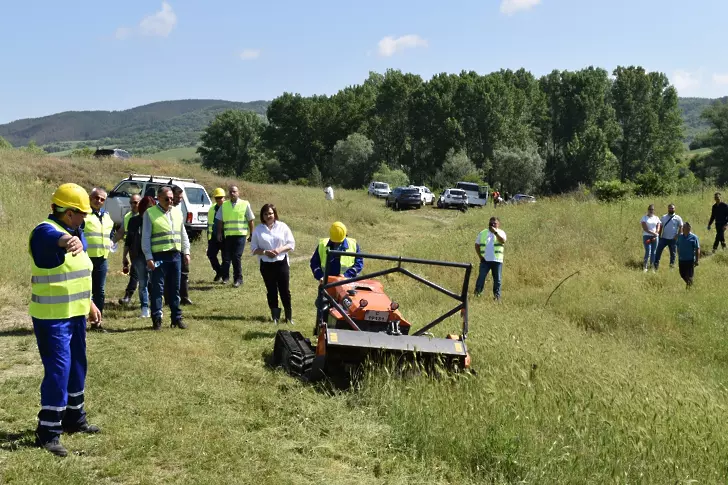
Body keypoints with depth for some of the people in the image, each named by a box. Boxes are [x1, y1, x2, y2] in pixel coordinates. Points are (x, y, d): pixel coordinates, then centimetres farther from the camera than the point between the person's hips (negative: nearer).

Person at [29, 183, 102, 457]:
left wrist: (90, 304, 25)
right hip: (52, 318, -9)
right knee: (58, 370, -10)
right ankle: (48, 432, -2)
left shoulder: (76, 233, 11)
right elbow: (56, 238, -46)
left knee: (77, 368, 17)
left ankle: (74, 419, 33)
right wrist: (69, 241, -68)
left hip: (75, 314, 9)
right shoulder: (46, 232, -18)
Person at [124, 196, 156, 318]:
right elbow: (128, 240, 11)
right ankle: (145, 308, 12)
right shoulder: (134, 221, 7)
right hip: (139, 256, 2)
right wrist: (125, 256, 9)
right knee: (143, 282, 6)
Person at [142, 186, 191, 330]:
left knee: (175, 289, 11)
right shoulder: (150, 214, -3)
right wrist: (148, 257, -11)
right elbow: (145, 238, -5)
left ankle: (177, 318, 18)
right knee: (157, 289, -3)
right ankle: (157, 320, 4)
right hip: (159, 256, -5)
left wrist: (186, 252, 11)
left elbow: (183, 234, 19)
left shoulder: (177, 213, 13)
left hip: (175, 255, 5)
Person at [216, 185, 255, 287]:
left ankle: (238, 279, 4)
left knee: (236, 257, -7)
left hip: (240, 235, -3)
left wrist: (251, 234, 3)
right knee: (226, 257, 4)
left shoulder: (245, 204, 1)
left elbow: (250, 220, 4)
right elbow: (220, 220, 13)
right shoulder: (224, 205, 9)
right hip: (227, 235, 3)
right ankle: (225, 277, 19)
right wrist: (219, 233, 5)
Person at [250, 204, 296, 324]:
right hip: (266, 264, 1)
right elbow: (254, 248, 3)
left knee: (285, 290, 1)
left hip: (282, 262, -1)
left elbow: (291, 244, 2)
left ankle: (288, 316, 11)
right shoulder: (258, 229, 3)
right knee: (271, 291, 6)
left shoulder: (282, 226, 2)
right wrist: (265, 252, -15)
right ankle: (275, 316, 15)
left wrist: (280, 249, -15)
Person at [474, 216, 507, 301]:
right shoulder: (482, 233, 12)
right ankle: (477, 293, -8)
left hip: (497, 260, -1)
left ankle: (497, 295, 11)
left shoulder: (500, 232, 5)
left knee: (497, 279, 3)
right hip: (485, 260, 1)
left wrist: (495, 232, -25)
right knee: (481, 277, -9)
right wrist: (480, 256, 1)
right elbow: (477, 245, 13)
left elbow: (503, 241, -17)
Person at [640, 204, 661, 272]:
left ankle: (652, 267, 7)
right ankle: (644, 266, -4)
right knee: (648, 252, -12)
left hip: (655, 237, 3)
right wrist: (653, 233, -17)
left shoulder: (656, 218, 13)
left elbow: (658, 228, 6)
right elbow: (645, 228, -8)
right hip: (647, 236, -3)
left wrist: (655, 235, -9)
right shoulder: (644, 217, 3)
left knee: (653, 252, 2)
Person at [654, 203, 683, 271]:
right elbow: (661, 227, 11)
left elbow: (681, 228, -1)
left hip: (673, 239, -2)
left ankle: (672, 264, 17)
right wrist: (659, 236, 4)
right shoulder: (663, 217, 9)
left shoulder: (678, 218, 1)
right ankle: (656, 264, -1)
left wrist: (677, 236, -11)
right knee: (658, 250, -5)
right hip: (664, 238, 2)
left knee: (672, 253, 6)